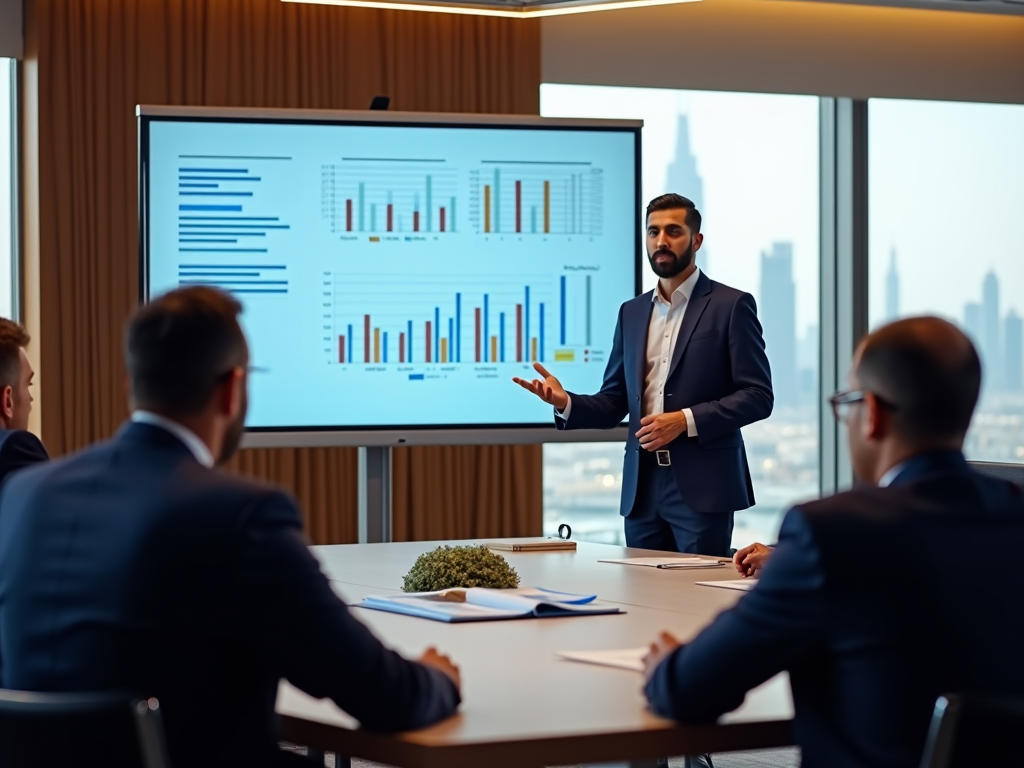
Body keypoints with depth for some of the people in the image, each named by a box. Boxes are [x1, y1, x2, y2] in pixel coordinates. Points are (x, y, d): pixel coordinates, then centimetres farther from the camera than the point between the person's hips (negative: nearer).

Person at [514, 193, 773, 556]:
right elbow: (614, 403, 14)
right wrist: (566, 403, -6)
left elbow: (758, 396, -7)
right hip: (642, 488, 5)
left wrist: (686, 420, -17)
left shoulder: (731, 305, -2)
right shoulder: (632, 312, 15)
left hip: (702, 486, -5)